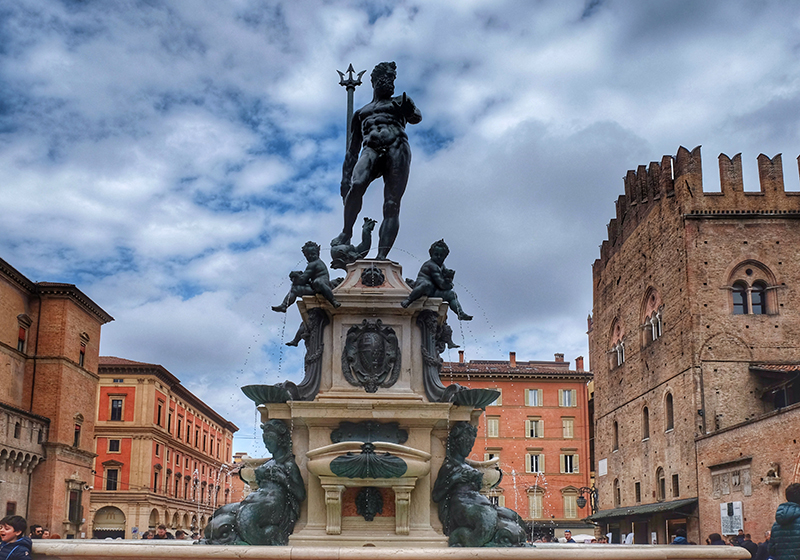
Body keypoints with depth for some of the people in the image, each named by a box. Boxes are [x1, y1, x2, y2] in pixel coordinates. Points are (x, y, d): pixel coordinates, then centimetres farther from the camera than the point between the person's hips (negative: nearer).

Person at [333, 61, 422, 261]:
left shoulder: (400, 102, 29)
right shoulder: (361, 112, 30)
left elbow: (416, 117, 15)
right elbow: (353, 149, 26)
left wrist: (406, 104, -5)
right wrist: (345, 178, 16)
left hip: (396, 148, -1)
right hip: (371, 149, 1)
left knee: (392, 204, -16)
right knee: (356, 185, -31)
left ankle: (382, 256, -25)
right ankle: (346, 232, -17)